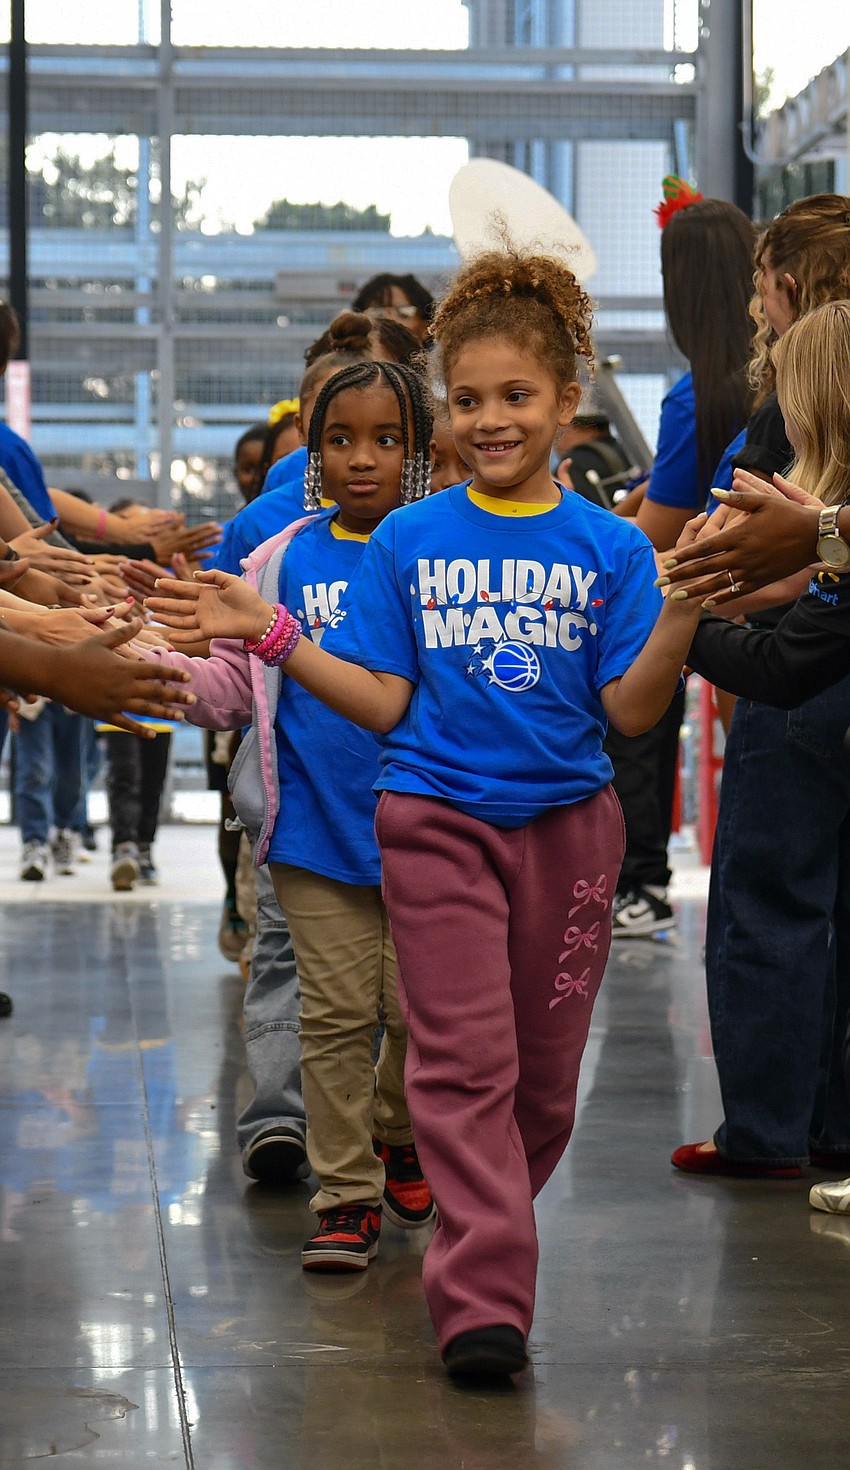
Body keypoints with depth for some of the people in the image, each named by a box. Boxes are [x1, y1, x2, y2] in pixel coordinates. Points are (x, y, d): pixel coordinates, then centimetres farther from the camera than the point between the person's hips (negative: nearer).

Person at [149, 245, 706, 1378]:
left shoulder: (609, 548, 1)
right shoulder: (409, 541, 2)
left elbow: (631, 710, -6)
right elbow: (384, 701, 0)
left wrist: (681, 613, -21)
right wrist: (269, 634, -9)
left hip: (567, 823, 1)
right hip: (436, 818, -1)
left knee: (544, 1073, 8)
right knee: (465, 1060, -10)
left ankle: (479, 1232, 29)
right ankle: (483, 1299, -13)